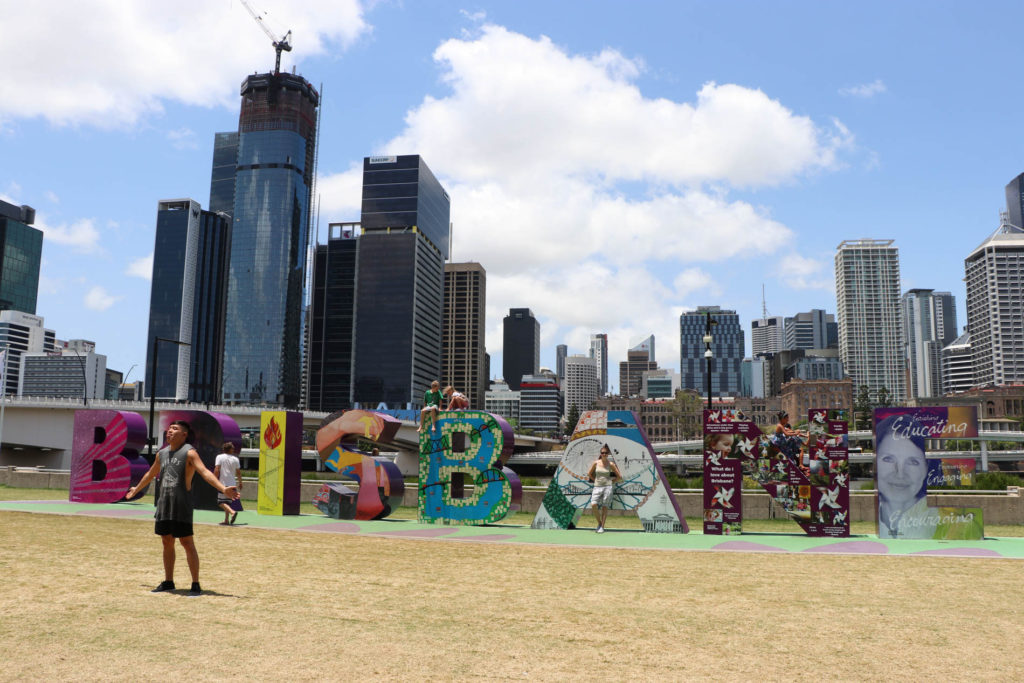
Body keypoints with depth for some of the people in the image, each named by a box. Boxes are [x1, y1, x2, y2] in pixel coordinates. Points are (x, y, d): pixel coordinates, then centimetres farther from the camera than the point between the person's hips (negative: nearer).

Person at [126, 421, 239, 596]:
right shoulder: (162, 453, 13)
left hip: (182, 505, -7)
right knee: (167, 542, 13)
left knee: (187, 543, -6)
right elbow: (151, 474, 31)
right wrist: (136, 489, 44)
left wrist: (223, 489, -36)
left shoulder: (189, 453, -9)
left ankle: (196, 585, -1)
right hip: (164, 504, 7)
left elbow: (205, 472, -22)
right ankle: (168, 582, 25)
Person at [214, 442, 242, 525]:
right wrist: (240, 483, 20)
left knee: (221, 502, -3)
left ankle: (232, 512, -26)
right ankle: (226, 520, 13)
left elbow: (216, 470, -10)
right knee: (227, 502, 16)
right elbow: (238, 472, 9)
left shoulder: (219, 457, -2)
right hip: (232, 484, 4)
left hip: (223, 483, -4)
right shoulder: (235, 459, 5)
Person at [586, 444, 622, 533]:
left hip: (608, 487, -1)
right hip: (597, 487, 1)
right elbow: (589, 474, 17)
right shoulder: (596, 463, 4)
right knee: (593, 505, -15)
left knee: (605, 507, -2)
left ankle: (602, 527, 8)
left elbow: (619, 476, 9)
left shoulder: (611, 464, 1)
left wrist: (612, 481, 6)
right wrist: (595, 481, 10)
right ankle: (599, 523, 6)